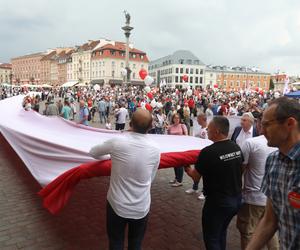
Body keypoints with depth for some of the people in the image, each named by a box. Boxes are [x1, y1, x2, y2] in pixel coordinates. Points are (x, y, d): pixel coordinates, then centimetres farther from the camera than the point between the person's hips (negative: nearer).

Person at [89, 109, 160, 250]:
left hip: (117, 205, -1)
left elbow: (93, 153, 3)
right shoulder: (155, 149, -11)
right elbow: (151, 179, 3)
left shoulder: (117, 142, -17)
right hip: (141, 208, 2)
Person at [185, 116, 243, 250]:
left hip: (217, 201, -7)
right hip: (236, 199, 7)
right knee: (221, 232, 27)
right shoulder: (237, 147, -3)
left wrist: (187, 169, 9)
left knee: (211, 238, 13)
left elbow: (196, 177, -11)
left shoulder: (208, 152, -24)